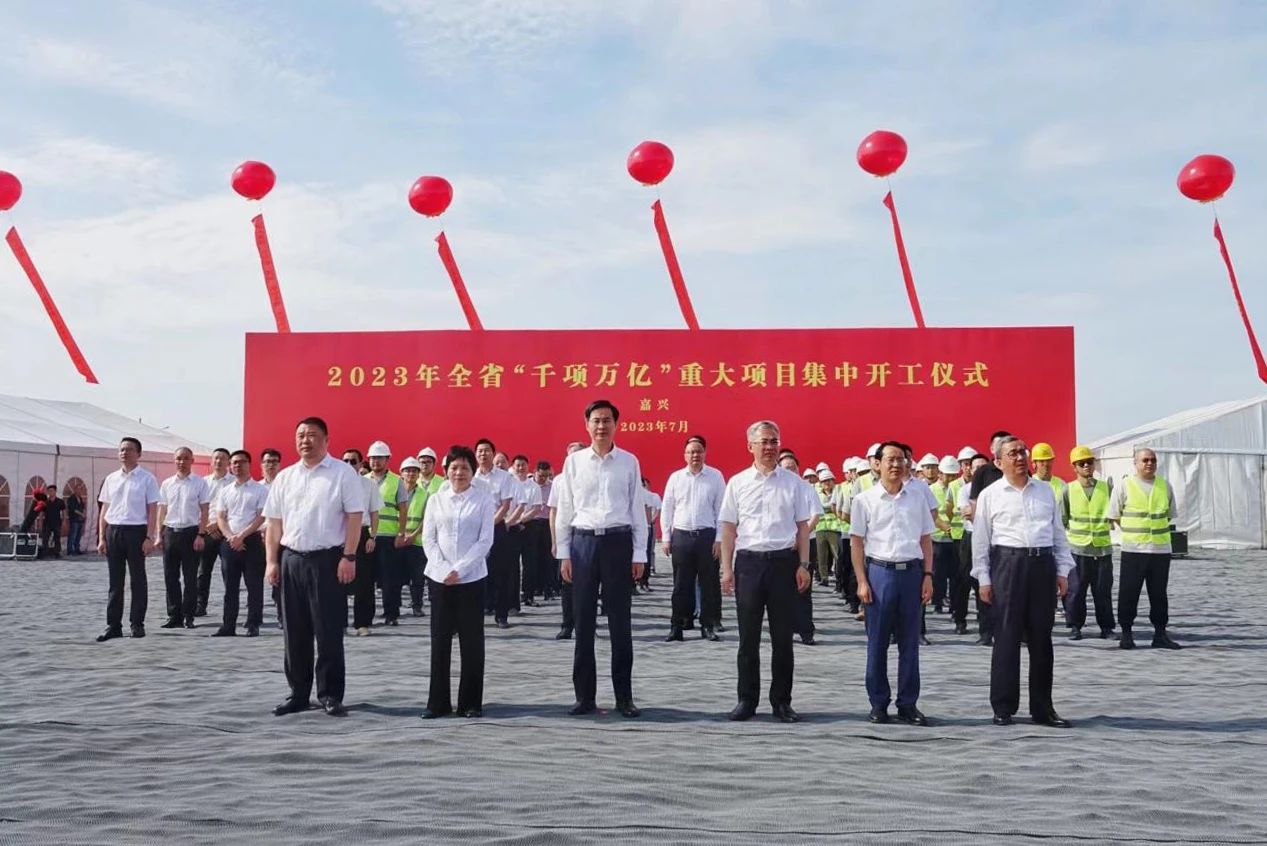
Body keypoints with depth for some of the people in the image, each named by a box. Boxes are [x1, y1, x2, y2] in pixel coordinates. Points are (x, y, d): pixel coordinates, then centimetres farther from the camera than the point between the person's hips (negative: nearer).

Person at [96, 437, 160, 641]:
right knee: (115, 581, 7)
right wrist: (101, 538, 7)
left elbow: (153, 510, -4)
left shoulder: (147, 479, -1)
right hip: (113, 530, 4)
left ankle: (137, 624, 10)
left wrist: (149, 538, -12)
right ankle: (113, 625, 11)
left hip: (136, 531, -4)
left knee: (138, 579, 3)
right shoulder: (111, 479, 12)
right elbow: (104, 510, 14)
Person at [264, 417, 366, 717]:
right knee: (294, 633, 9)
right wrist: (272, 561, 4)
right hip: (291, 559, 5)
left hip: (327, 559, -5)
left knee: (328, 632, -1)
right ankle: (298, 694, 20)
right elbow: (274, 523, 12)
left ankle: (330, 695, 9)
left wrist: (349, 557, -14)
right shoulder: (284, 477, 12)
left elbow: (354, 517, -7)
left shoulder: (343, 473, -3)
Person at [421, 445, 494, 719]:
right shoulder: (436, 500, 9)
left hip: (471, 578, -2)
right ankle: (438, 702, 11)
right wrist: (443, 569, -9)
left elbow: (485, 540, -3)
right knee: (440, 639, 3)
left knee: (472, 640, 1)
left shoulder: (483, 499, 2)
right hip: (440, 577, 2)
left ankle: (471, 702, 9)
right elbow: (428, 539, 5)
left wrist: (459, 569, -11)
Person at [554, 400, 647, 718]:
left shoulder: (629, 461, 4)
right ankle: (584, 695, 14)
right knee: (584, 622, 5)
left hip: (618, 541, -1)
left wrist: (639, 553, 0)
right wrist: (563, 553, 2)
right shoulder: (574, 461, 5)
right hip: (583, 541, 1)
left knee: (620, 622, 4)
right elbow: (564, 510, 7)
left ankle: (624, 696, 12)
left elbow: (637, 509, 4)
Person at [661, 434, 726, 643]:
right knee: (681, 585, 5)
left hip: (707, 536, -1)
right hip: (681, 536, 1)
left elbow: (721, 509, 1)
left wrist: (719, 539, -4)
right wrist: (666, 538, 5)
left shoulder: (716, 477, 2)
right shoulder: (675, 478, 7)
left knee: (709, 584, 3)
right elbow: (666, 509, 10)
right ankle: (677, 626, 11)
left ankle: (708, 626, 11)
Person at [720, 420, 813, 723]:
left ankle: (781, 701, 15)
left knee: (783, 636, 6)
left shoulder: (793, 482, 5)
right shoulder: (737, 483, 5)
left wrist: (803, 565, 0)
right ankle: (747, 699, 15)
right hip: (748, 561, 0)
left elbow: (803, 526, 7)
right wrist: (727, 569, 1)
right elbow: (728, 528, 6)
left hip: (784, 561, 0)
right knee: (748, 636, 5)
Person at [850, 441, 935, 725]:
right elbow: (856, 543, 2)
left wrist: (928, 576, 4)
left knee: (909, 643, 6)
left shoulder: (917, 496, 8)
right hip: (880, 571, -2)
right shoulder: (865, 499, 1)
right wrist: (862, 582, -5)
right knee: (877, 643, 4)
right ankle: (878, 703, 14)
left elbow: (926, 539, 12)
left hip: (912, 572, 2)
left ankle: (908, 704, 15)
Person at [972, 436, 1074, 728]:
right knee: (1007, 637, -1)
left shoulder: (1045, 490, 13)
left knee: (1041, 638, 8)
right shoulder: (990, 495, 3)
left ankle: (1043, 708, 16)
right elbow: (980, 539, 2)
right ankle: (1003, 707, 7)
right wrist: (983, 578, -2)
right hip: (1008, 564, -3)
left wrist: (1062, 571, 9)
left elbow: (1058, 532, 15)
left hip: (1043, 564, 3)